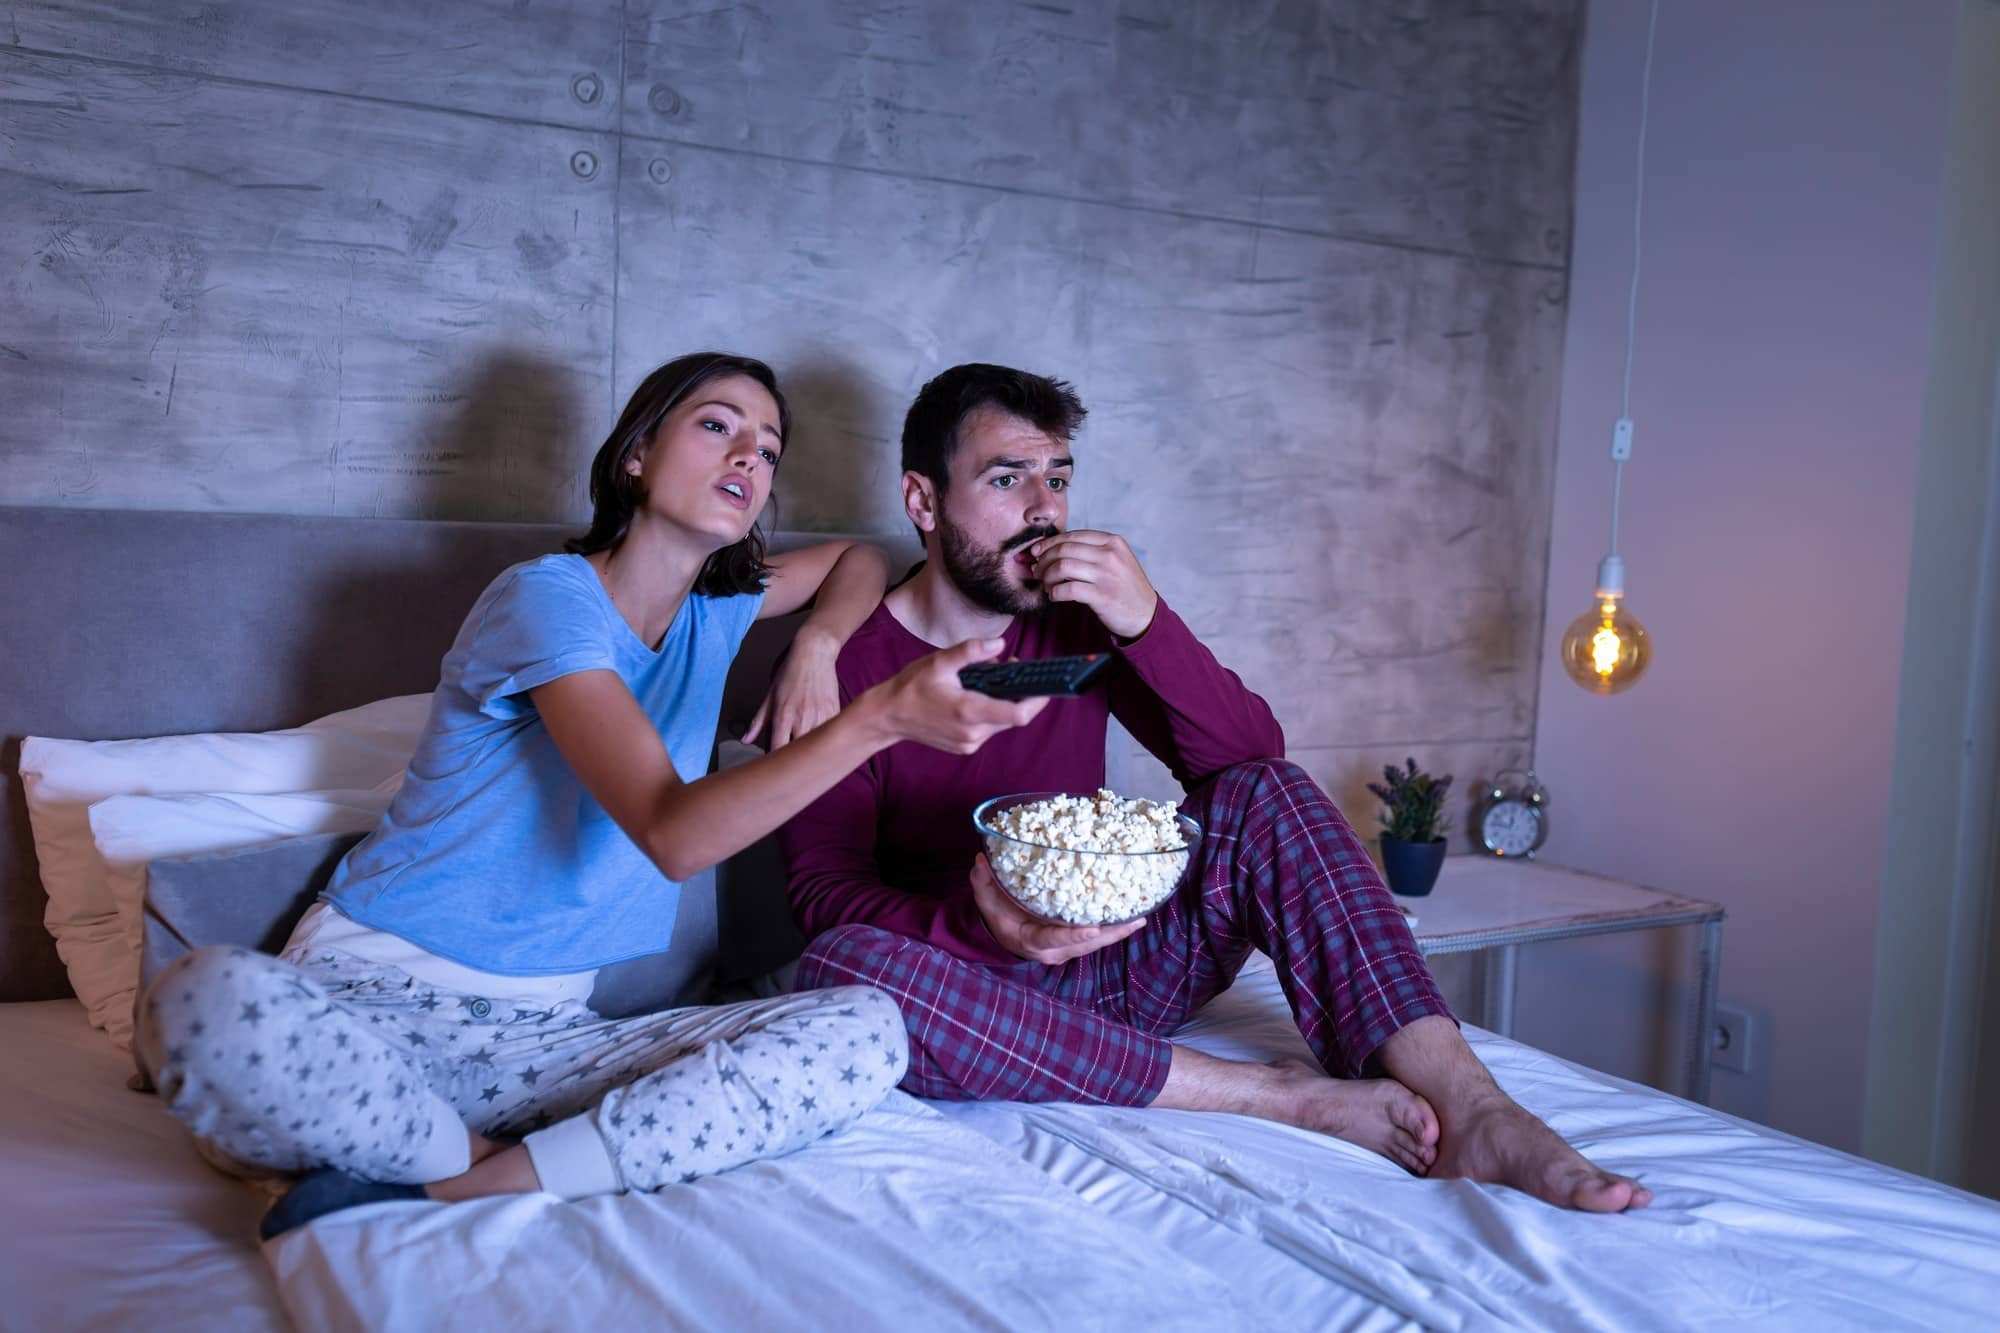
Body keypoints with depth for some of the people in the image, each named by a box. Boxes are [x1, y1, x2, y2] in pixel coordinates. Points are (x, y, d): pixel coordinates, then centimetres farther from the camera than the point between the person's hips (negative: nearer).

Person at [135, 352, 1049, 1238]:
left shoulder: (715, 610, 11)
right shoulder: (548, 597, -12)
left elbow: (858, 558, 30)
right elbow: (673, 834, -24)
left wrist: (816, 647, 6)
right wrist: (883, 717, -35)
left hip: (544, 1032, 6)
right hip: (375, 993, -6)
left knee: (867, 1037, -18)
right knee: (208, 1005, -40)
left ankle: (445, 1183, -18)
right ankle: (482, 1160, -14)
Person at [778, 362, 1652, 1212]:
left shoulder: (1079, 620, 3)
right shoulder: (845, 660, -8)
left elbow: (1255, 754, -5)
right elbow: (823, 886, -15)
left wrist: (1147, 625, -21)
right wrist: (980, 925, -35)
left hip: (1115, 960, 3)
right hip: (969, 989, -3)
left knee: (1267, 797, -18)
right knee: (843, 961, -36)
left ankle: (1466, 1109, -35)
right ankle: (1284, 1097, -32)